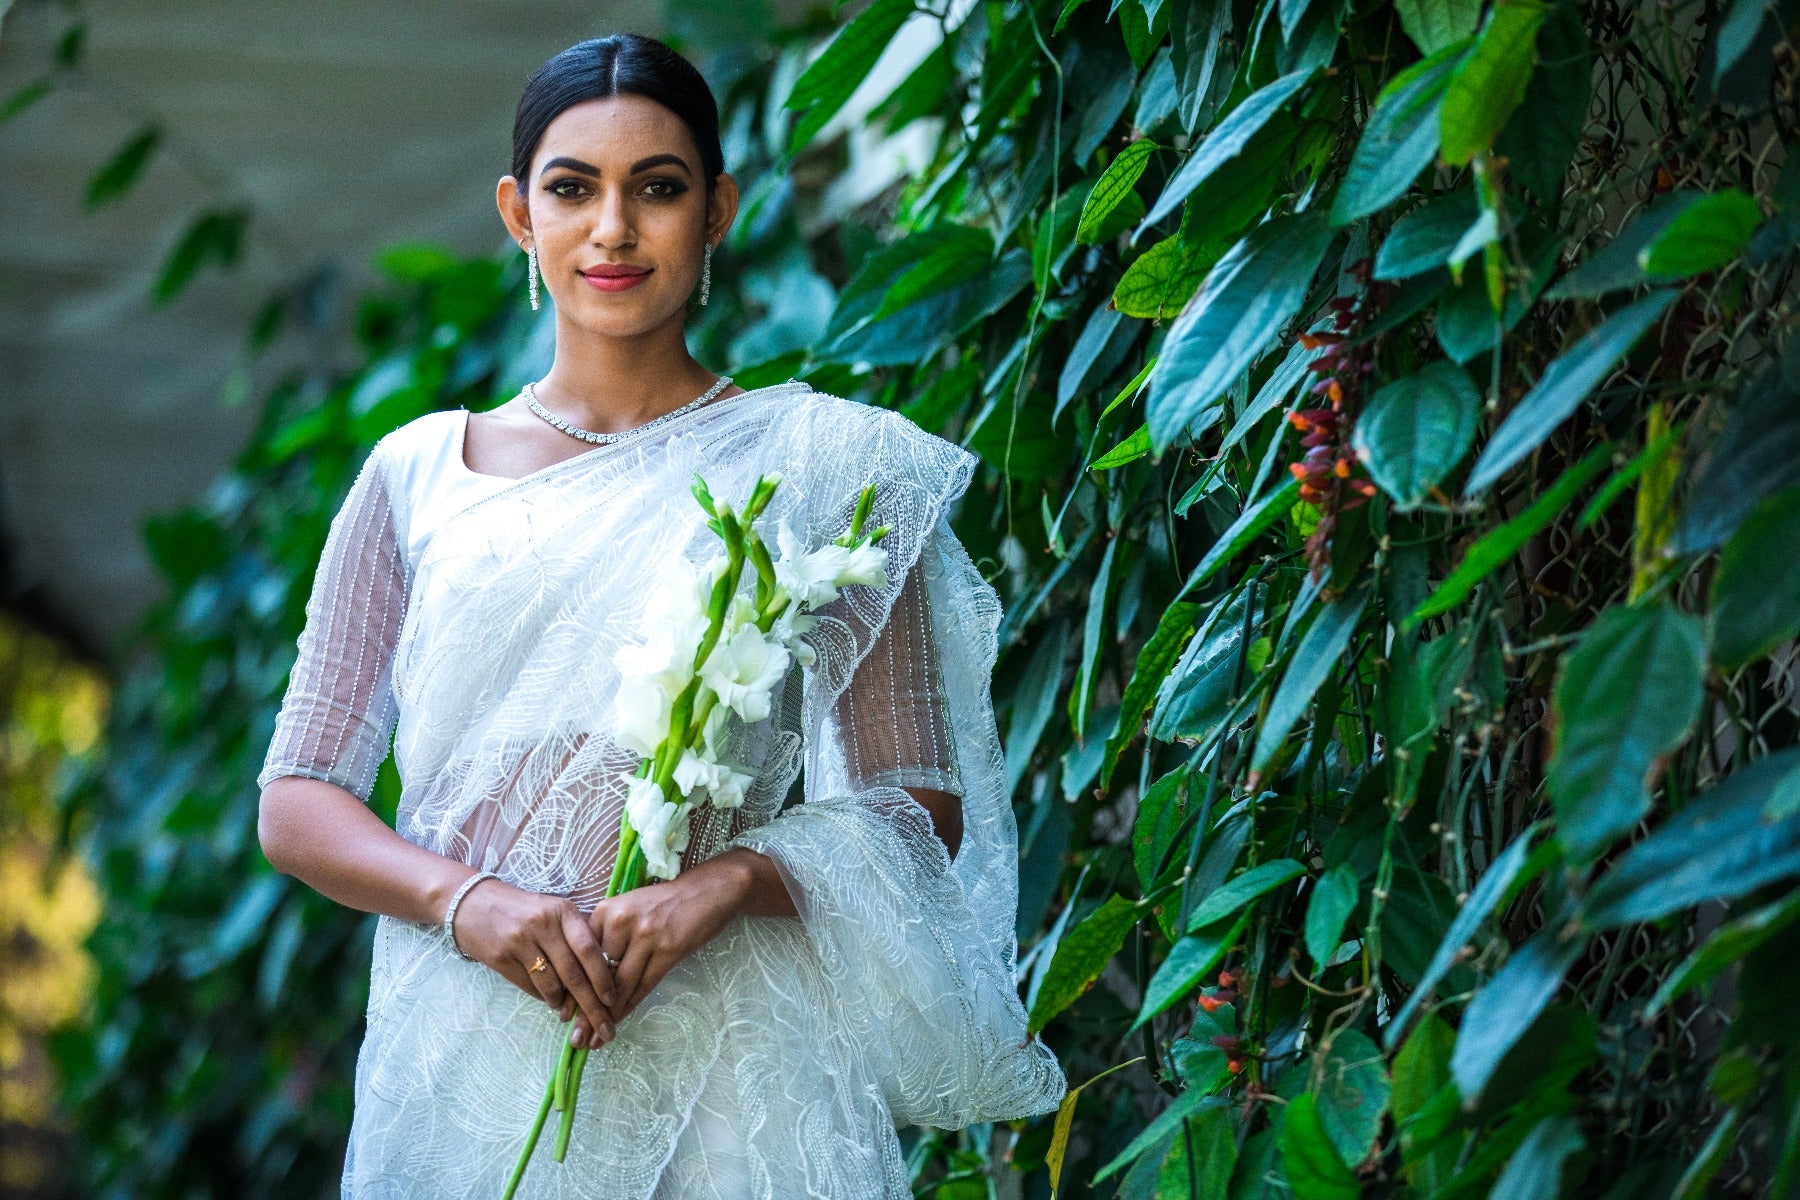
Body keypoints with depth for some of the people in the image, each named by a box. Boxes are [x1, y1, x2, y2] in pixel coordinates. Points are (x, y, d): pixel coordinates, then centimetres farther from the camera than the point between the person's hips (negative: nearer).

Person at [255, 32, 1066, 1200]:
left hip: (725, 1063, -1)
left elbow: (920, 809, 1)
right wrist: (468, 902, -12)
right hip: (464, 1051, 2)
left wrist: (725, 884, -17)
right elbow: (297, 804, 7)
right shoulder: (416, 476, 8)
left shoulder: (820, 467, 3)